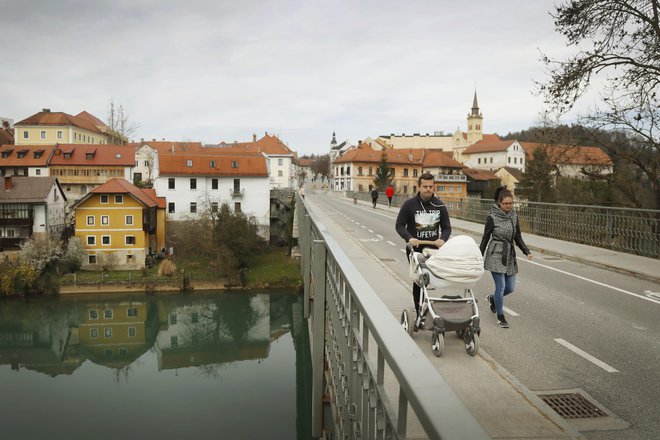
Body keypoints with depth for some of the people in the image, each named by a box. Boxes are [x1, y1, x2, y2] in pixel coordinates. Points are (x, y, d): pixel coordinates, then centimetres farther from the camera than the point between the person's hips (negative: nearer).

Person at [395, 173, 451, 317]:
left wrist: (442, 239, -16)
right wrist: (409, 238, -22)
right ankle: (419, 311, 11)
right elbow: (399, 225, -3)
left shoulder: (440, 205, 4)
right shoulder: (409, 204, -5)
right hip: (415, 248, -2)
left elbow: (447, 227, 7)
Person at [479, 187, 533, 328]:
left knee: (510, 287, 9)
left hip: (510, 255, 6)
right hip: (496, 255, -6)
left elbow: (518, 237, 12)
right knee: (501, 286, -7)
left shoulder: (514, 216, 6)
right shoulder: (492, 217, -9)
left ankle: (492, 298, 39)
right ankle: (500, 317, 10)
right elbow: (485, 238, -3)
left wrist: (527, 251, -1)